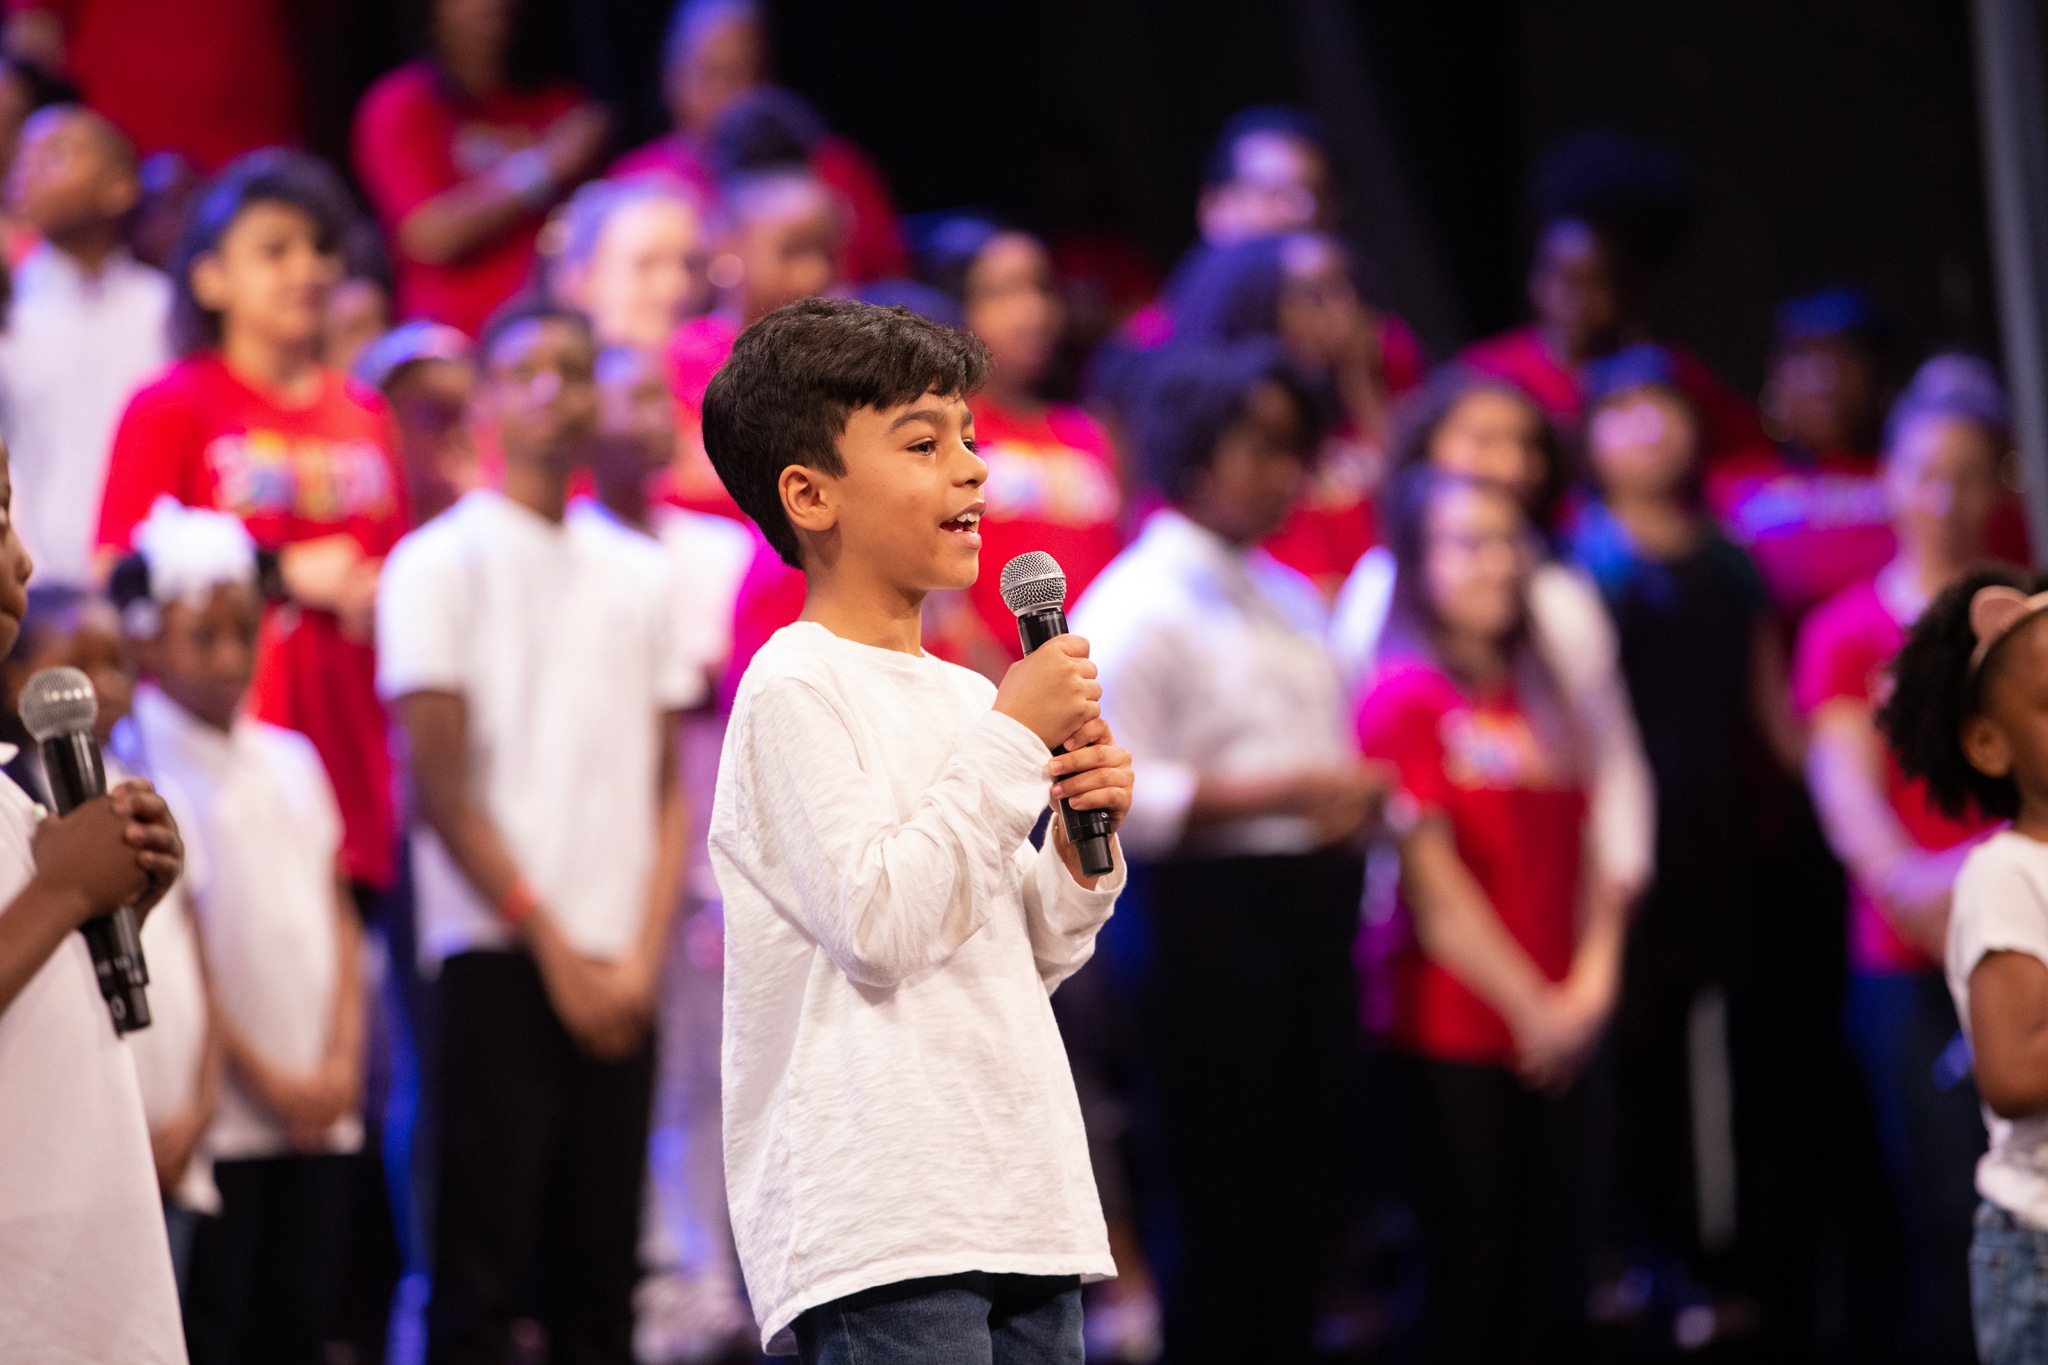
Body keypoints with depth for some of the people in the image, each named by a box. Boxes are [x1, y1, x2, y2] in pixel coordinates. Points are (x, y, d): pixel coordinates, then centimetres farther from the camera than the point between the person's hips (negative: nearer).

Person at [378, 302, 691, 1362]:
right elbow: (440, 786, -5)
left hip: (616, 973, 4)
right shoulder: (439, 563, 0)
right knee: (483, 1266, -6)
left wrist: (643, 956, -2)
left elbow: (668, 788, 12)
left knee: (601, 1274, 5)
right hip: (499, 957, -4)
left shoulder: (638, 574, 14)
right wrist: (553, 947, -8)